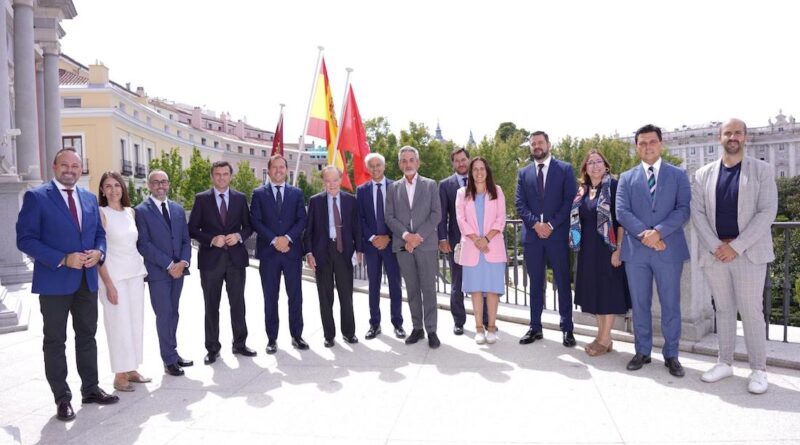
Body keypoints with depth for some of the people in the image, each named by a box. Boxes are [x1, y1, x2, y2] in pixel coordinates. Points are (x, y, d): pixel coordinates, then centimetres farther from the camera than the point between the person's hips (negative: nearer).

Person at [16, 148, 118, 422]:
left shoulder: (89, 198, 10)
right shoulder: (36, 197, -7)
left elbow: (99, 234, 15)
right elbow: (25, 239, -12)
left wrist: (99, 252, -7)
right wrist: (62, 260, -20)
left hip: (87, 280, 5)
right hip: (54, 281, -5)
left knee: (87, 336, 14)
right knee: (55, 341, 6)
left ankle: (90, 389, 27)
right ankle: (62, 398, 17)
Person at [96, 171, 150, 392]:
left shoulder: (131, 212, 9)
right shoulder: (101, 214, -7)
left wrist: (142, 270, 8)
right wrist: (108, 284, -15)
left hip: (135, 273, 6)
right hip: (113, 275, -6)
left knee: (136, 322, 8)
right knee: (119, 324, -1)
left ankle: (131, 370, 19)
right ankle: (120, 375, 9)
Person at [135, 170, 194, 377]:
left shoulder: (178, 209, 12)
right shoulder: (141, 210, -4)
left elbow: (186, 239, 11)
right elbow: (144, 244, -11)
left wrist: (183, 262, -6)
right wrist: (169, 265, -14)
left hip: (178, 270, 5)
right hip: (157, 271, -5)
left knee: (173, 313, 12)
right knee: (164, 315, -2)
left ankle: (172, 353, 22)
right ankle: (170, 359, 7)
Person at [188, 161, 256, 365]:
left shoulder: (240, 198, 7)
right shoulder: (201, 198, 2)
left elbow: (248, 226, 10)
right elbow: (192, 229, 0)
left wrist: (239, 236, -10)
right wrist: (212, 239, -15)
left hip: (236, 258, 2)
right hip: (210, 259, -1)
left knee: (238, 303, 8)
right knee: (211, 306, 7)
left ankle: (240, 344, 21)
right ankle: (212, 348, 17)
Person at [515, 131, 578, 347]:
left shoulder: (565, 169, 4)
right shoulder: (524, 173, 12)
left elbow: (570, 200, -4)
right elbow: (520, 205, 4)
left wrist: (551, 224, -12)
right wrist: (535, 224, -12)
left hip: (558, 234, -2)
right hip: (532, 235, 3)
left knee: (563, 283, 3)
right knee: (535, 284, 9)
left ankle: (567, 329, 13)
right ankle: (535, 327, 16)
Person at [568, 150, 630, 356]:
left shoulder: (613, 186, -7)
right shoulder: (582, 191, 11)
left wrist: (618, 248, -18)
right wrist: (579, 244, 10)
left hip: (607, 247, -6)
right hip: (588, 249, 7)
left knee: (608, 290, 0)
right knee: (595, 290, 10)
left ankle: (605, 339, 8)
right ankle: (602, 335, 21)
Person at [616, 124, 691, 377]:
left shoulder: (678, 175, 7)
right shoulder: (627, 178, 9)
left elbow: (684, 209, -4)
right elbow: (621, 212, -1)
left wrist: (659, 231, -17)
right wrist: (644, 233, -15)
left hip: (669, 249, -1)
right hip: (635, 250, 1)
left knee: (670, 305, 5)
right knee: (639, 305, 9)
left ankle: (671, 355, 17)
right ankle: (642, 352, 21)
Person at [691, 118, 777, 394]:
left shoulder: (762, 170, 2)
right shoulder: (704, 174, 9)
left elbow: (767, 211, -6)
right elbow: (697, 213, 3)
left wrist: (736, 246, -14)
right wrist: (715, 246, -10)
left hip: (749, 253, -2)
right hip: (714, 253, 3)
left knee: (751, 311, -1)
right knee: (723, 310, 11)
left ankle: (758, 369, 12)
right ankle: (725, 363, 21)